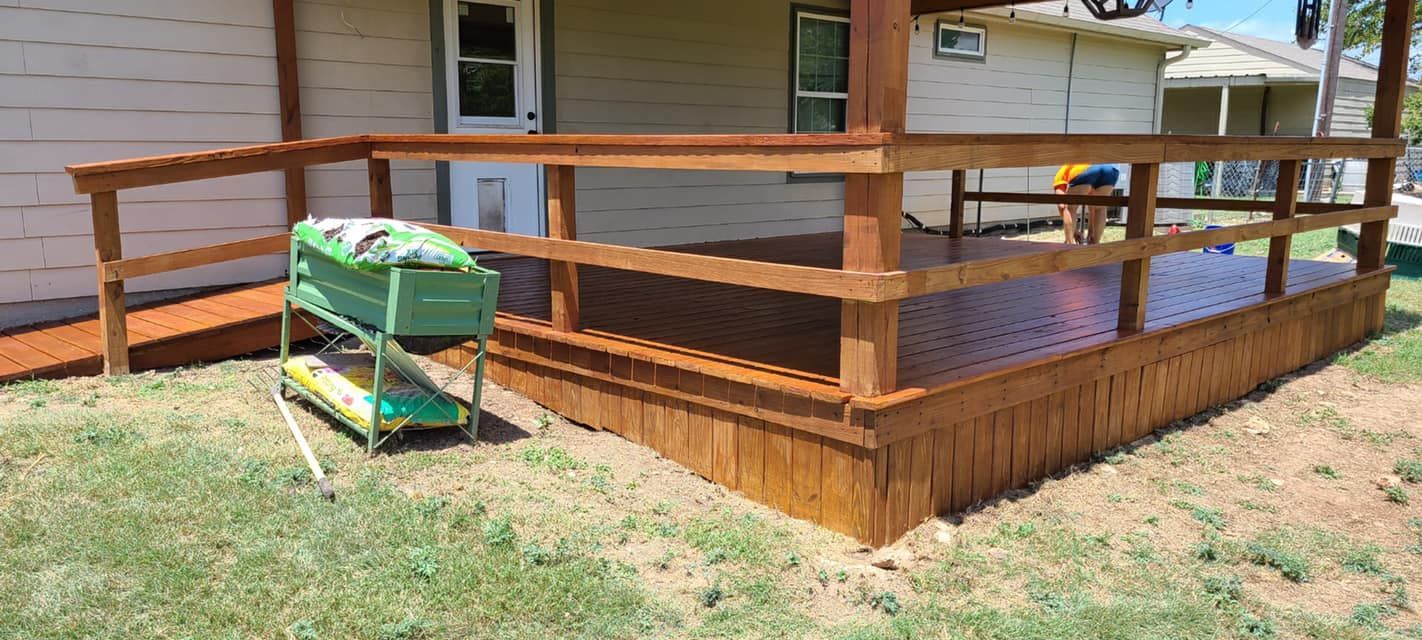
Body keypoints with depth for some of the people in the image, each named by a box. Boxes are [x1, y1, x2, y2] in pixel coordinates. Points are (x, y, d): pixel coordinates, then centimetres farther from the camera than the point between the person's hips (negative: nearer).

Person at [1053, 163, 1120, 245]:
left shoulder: (1061, 175, 32)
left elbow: (1062, 206, 15)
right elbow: (1094, 208, 43)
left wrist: (1073, 232, 19)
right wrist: (1090, 232, 46)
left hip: (1083, 171, -5)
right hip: (1110, 169, 5)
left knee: (1070, 209, 14)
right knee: (1100, 208, 26)